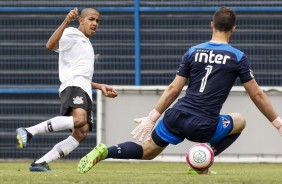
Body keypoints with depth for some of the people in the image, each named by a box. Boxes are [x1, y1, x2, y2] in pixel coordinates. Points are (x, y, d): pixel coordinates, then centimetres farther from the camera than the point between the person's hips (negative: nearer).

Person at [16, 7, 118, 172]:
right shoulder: (72, 34, 7)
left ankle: (40, 163, -10)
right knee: (79, 120, -35)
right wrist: (66, 22, -22)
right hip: (73, 85, -9)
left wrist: (101, 87, 34)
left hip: (85, 92, 9)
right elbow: (50, 45, -14)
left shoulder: (87, 45, 35)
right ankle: (28, 132, -33)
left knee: (81, 134, -10)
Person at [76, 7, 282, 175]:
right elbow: (257, 95, 5)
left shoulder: (193, 52, 9)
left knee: (147, 151, 21)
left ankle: (105, 152, -8)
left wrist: (152, 117, 12)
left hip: (177, 116, 3)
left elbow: (173, 89, 8)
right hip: (203, 127, -3)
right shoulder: (238, 58, 1)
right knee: (239, 121, 25)